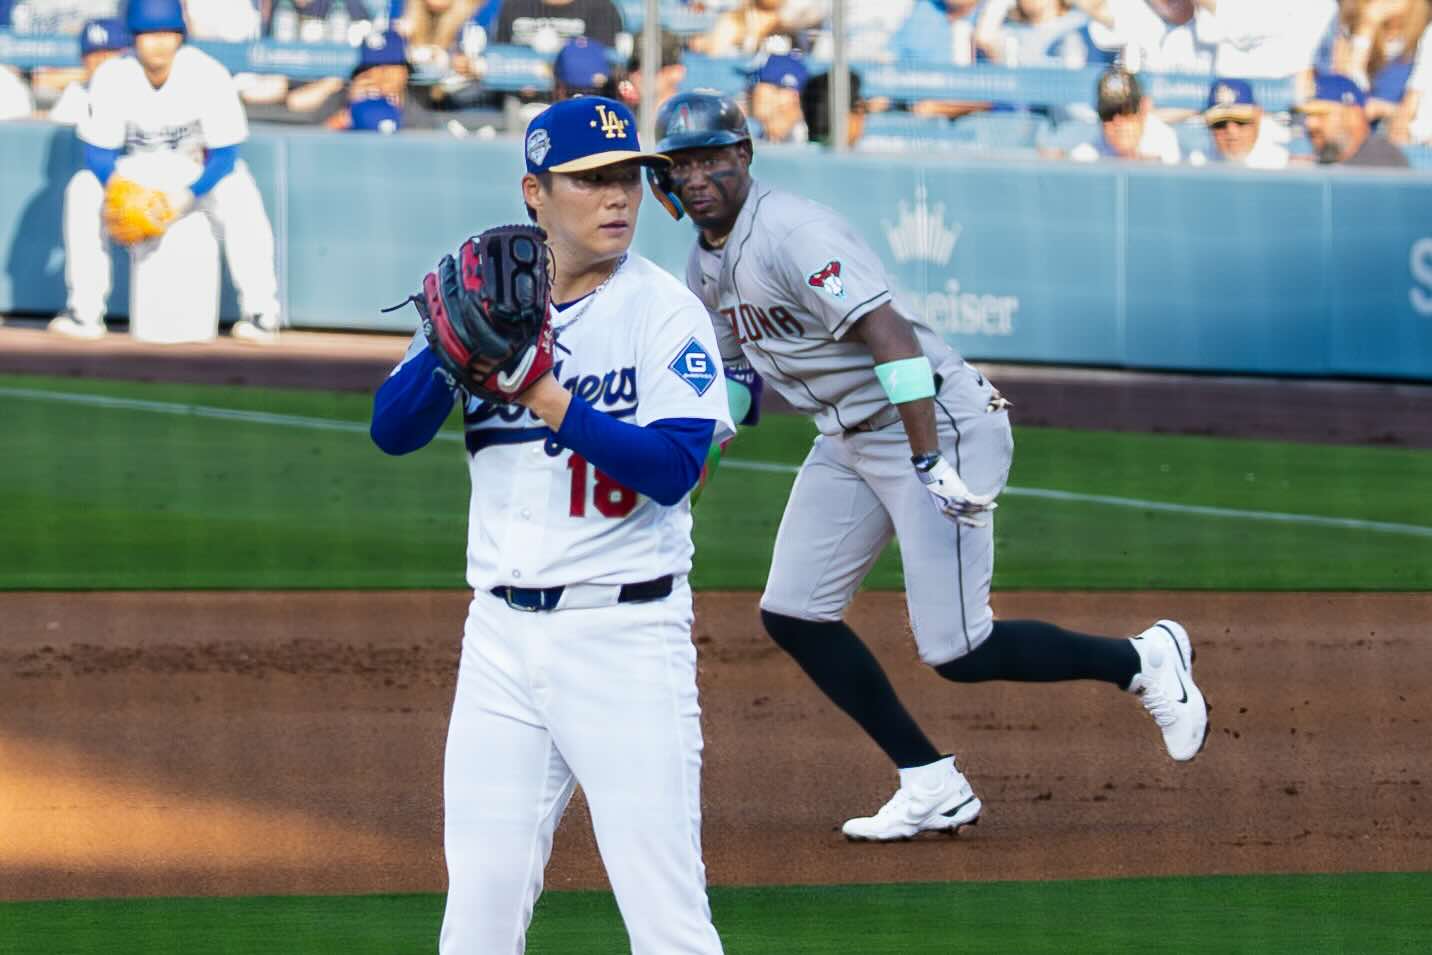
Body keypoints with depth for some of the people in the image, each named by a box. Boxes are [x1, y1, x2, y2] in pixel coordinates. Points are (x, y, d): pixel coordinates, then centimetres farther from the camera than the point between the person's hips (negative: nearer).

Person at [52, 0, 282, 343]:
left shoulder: (210, 75, -21)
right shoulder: (112, 78, -15)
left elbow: (224, 155, -18)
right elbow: (98, 155, -12)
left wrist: (185, 197, -34)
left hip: (200, 174, -2)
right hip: (136, 173, 2)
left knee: (239, 197, -33)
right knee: (83, 190, -25)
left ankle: (261, 312, -26)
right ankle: (85, 312, -22)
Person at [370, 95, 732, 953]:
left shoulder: (666, 311, -5)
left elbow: (674, 466, -17)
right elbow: (393, 428, 0)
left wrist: (543, 394, -22)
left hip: (626, 633, -4)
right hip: (503, 636, 4)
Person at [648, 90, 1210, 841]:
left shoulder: (791, 234, -22)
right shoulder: (707, 260, 9)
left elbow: (891, 337, -30)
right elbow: (735, 368, 23)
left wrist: (932, 467, -36)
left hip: (934, 422, -10)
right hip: (848, 440, 10)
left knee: (958, 653, -12)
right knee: (792, 614, 5)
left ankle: (1144, 660, 10)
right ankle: (931, 789, 10)